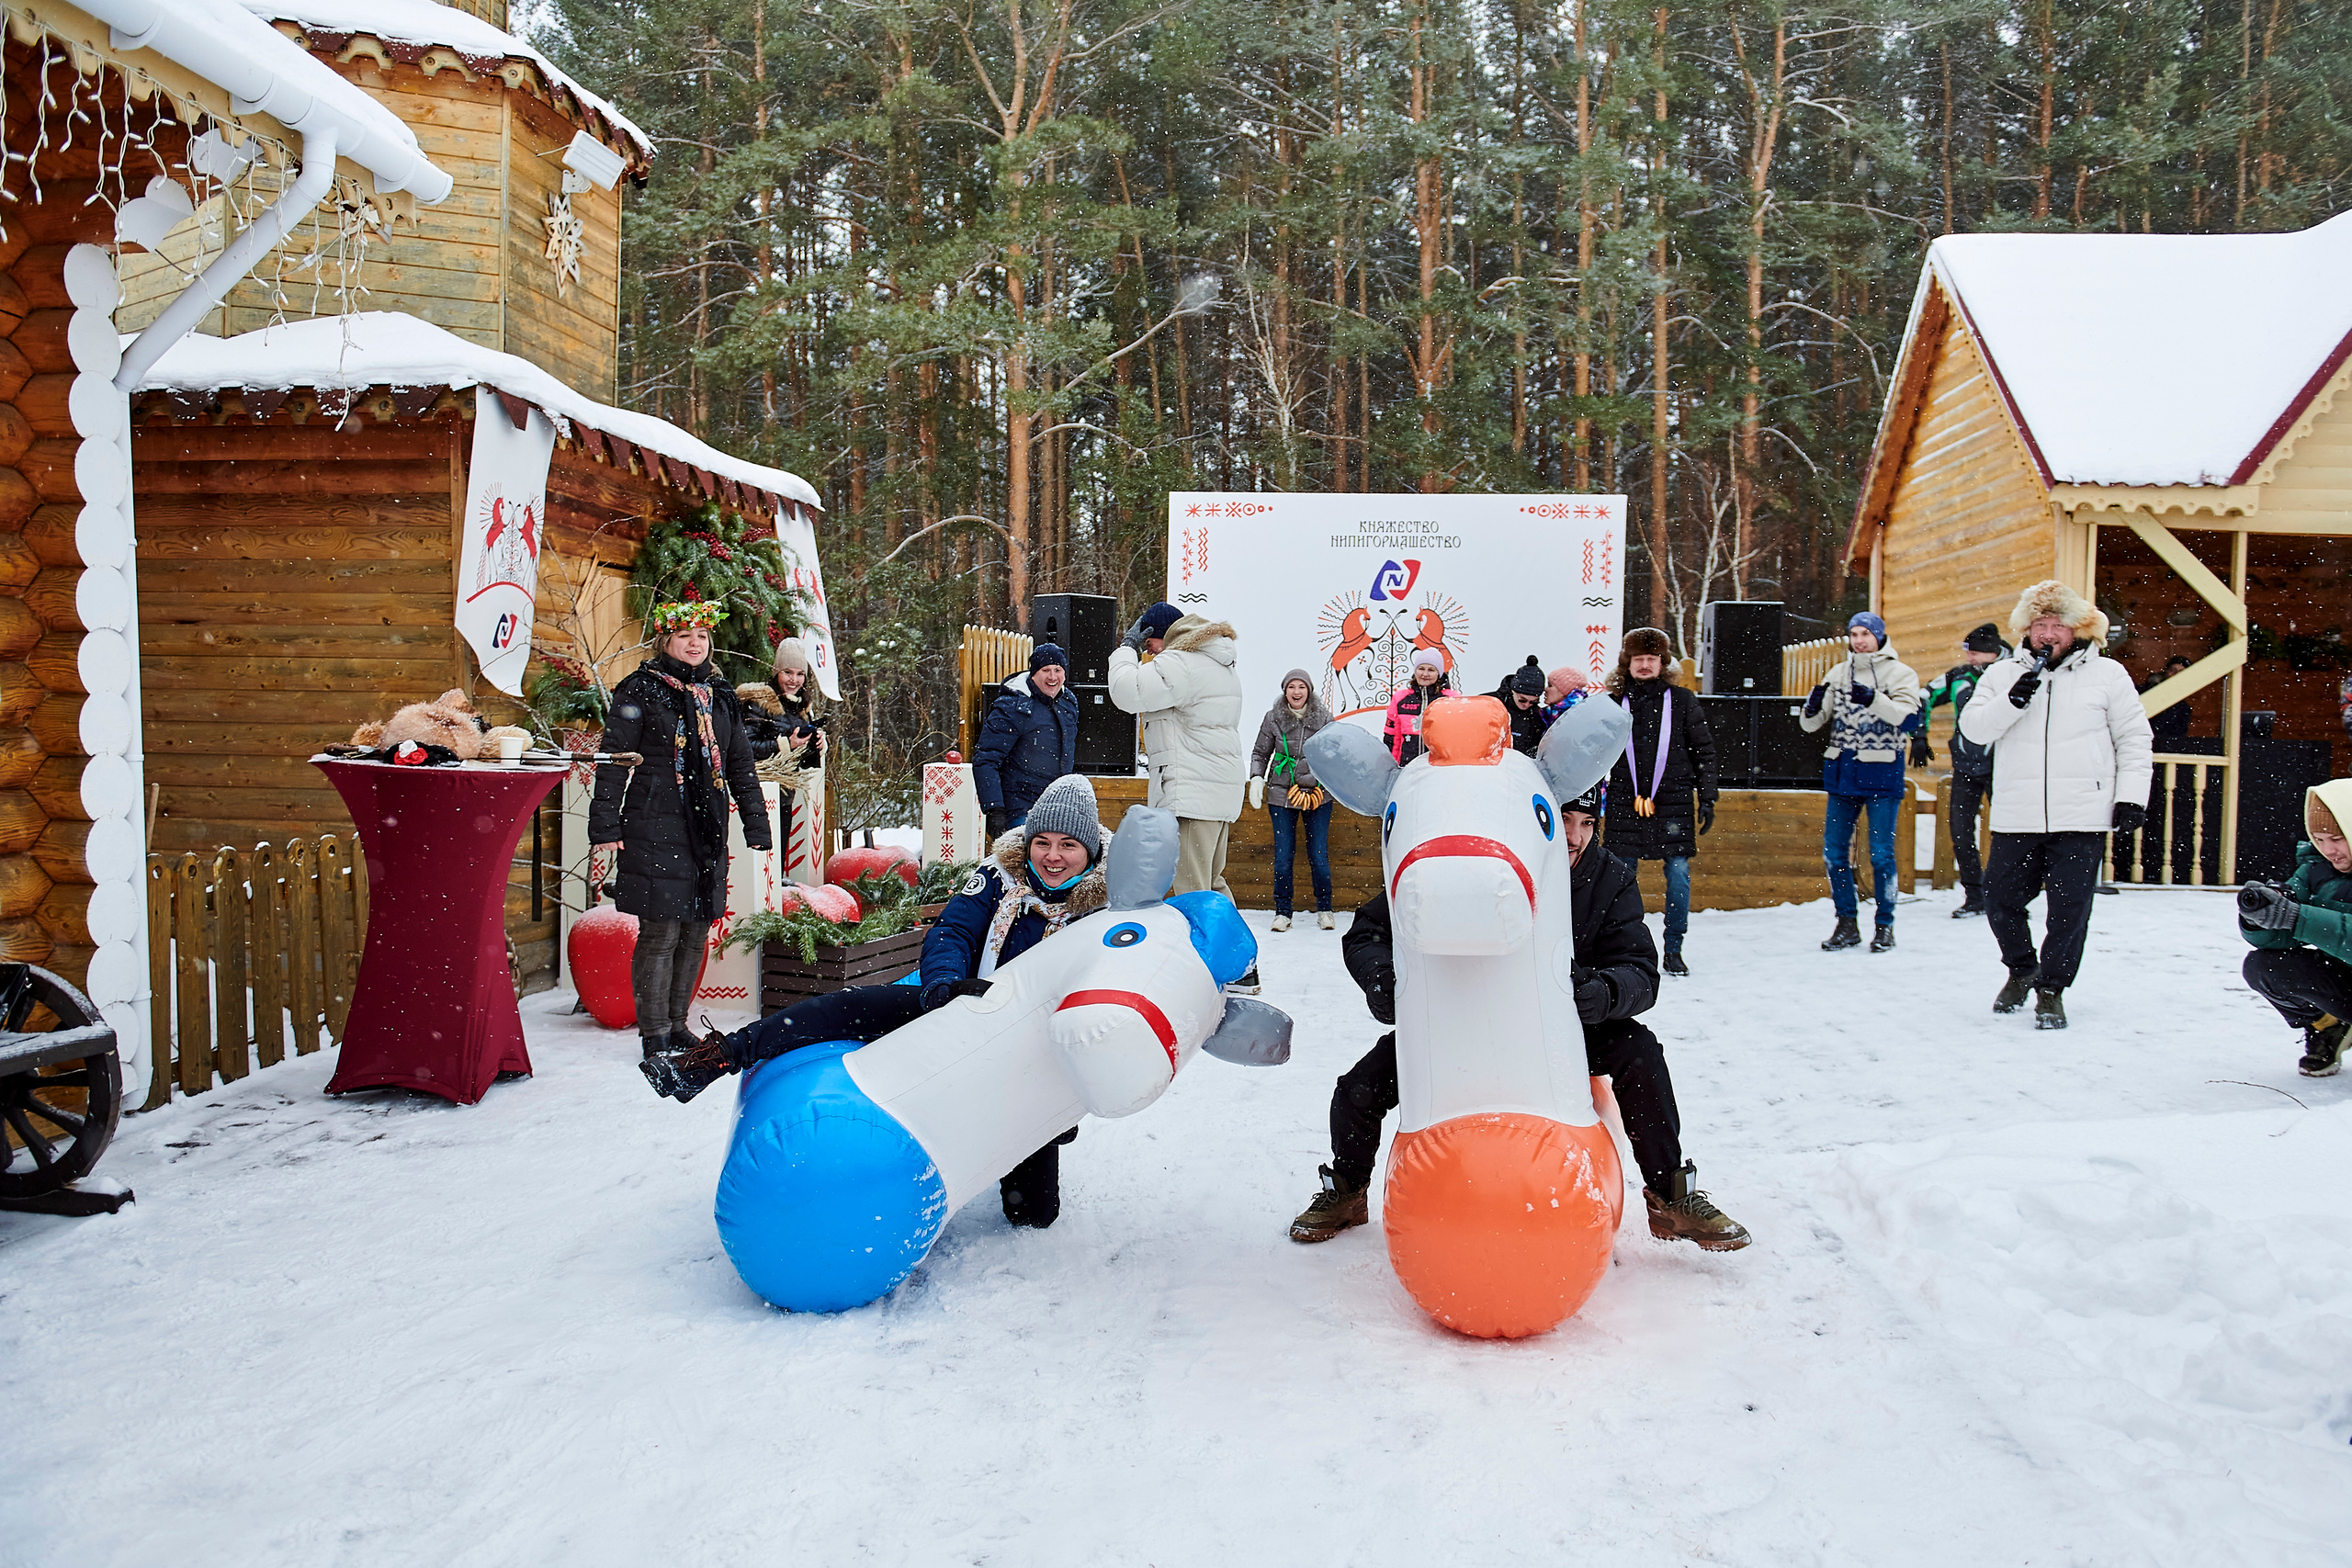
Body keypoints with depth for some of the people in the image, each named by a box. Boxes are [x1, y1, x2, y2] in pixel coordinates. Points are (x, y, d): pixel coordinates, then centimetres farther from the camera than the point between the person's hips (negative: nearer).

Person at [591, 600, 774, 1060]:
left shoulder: (721, 697, 16)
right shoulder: (641, 691, 0)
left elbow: (741, 765, 21)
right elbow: (614, 760, -3)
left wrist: (757, 827, 18)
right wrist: (605, 826, -8)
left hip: (707, 831, 6)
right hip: (655, 828, -6)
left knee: (696, 933, 8)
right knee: (660, 933, -7)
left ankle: (677, 1025, 20)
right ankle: (655, 1035, 2)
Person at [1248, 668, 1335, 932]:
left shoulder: (1324, 717, 2)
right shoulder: (1273, 718, 2)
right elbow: (1260, 753, 10)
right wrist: (1257, 779, -4)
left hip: (1317, 795, 0)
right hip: (1282, 796, 0)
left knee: (1319, 857, 2)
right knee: (1283, 858, 0)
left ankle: (1324, 910, 17)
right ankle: (1282, 912, 11)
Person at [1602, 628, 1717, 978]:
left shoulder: (1682, 700, 5)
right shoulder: (1614, 703, 8)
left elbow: (1704, 752, 7)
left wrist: (1707, 798, 2)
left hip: (1673, 802, -1)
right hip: (1625, 804, 1)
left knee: (1678, 874, -1)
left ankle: (1673, 951, 11)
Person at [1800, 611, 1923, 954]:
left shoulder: (1900, 673, -1)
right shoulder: (1838, 674, 10)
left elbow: (1910, 720, -16)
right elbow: (1811, 724, 7)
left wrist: (1875, 700, -31)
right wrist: (1812, 709, -16)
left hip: (1882, 775, -4)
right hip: (1842, 774, 4)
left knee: (1881, 854, -1)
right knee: (1834, 852, 5)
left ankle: (1885, 926, 13)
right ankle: (1847, 925, 17)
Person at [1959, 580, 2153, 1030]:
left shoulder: (2107, 674, 6)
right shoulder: (2002, 674, 10)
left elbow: (2135, 739, 8)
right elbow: (1972, 727, 1)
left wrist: (2132, 795, 0)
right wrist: (2011, 702, -15)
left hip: (2081, 820, -2)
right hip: (2015, 819, 2)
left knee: (2070, 908, -2)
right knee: (2000, 900, 5)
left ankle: (2051, 989, 14)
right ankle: (2021, 969, 31)